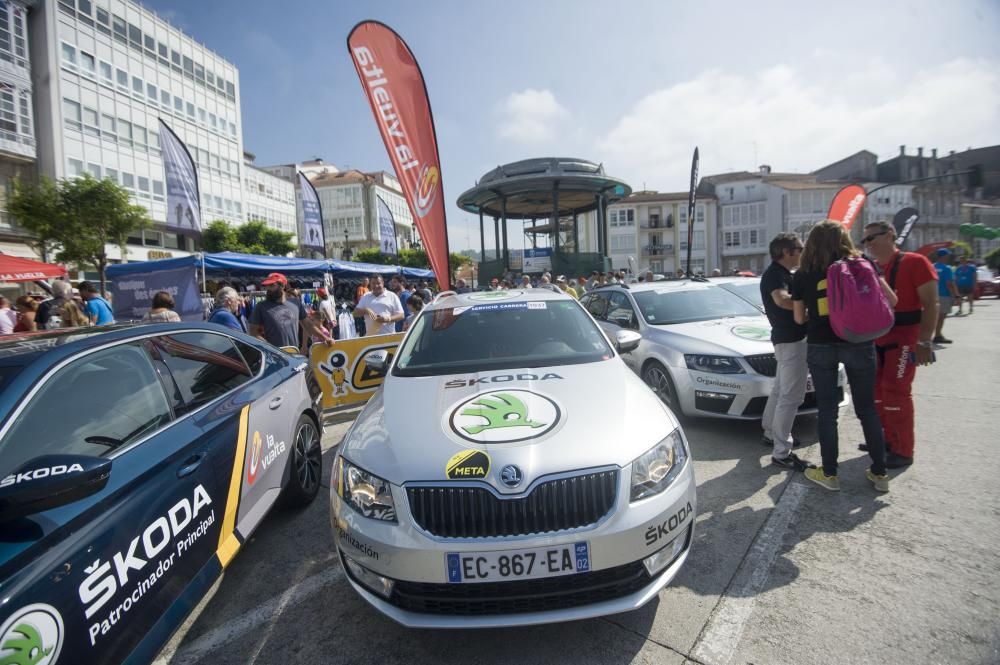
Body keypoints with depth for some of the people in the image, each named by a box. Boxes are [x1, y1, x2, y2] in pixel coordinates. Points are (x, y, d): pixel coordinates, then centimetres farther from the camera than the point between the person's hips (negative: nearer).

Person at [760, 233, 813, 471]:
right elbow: (783, 300, -35)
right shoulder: (775, 273, -15)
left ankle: (771, 433, 35)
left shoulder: (781, 273, 17)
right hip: (791, 340, -11)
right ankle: (781, 453, -7)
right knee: (791, 396, -10)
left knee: (780, 389, 21)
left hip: (786, 338, 11)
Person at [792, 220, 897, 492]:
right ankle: (880, 473, 22)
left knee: (826, 410, 8)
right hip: (858, 343, 1)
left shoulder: (802, 275, 1)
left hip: (819, 347, -1)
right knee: (867, 409, 14)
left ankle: (830, 473, 15)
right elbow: (891, 300, 0)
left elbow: (799, 318, 6)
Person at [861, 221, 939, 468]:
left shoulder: (914, 262, -9)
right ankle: (888, 439, 25)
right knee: (878, 389, 11)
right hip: (876, 339, 7)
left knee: (895, 392, -6)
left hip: (903, 339, -7)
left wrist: (924, 341, -20)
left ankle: (903, 451, 5)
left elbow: (931, 304, -13)